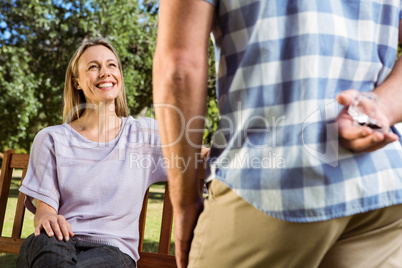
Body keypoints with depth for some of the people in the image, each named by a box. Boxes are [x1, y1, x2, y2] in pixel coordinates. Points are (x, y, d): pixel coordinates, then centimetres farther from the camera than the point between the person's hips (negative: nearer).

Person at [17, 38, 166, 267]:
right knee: (45, 242, -35)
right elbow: (43, 207, 2)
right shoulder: (52, 139, 8)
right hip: (63, 245, 2)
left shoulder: (145, 133, 8)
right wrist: (47, 220, -21)